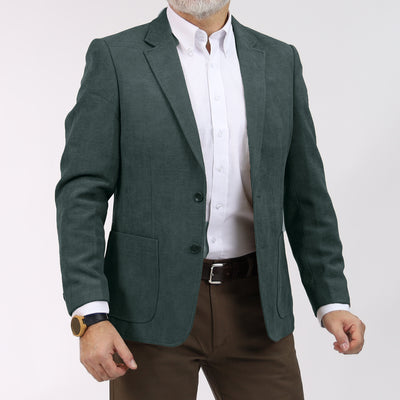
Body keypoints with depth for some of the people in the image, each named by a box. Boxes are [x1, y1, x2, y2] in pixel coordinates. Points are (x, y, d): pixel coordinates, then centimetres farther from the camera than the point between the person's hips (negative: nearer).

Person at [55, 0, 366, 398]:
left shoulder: (279, 61, 7)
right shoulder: (114, 58, -3)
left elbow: (304, 196, 10)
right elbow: (81, 194, -7)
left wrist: (333, 301, 4)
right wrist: (90, 316, -16)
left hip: (254, 307, 3)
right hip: (154, 307, -3)